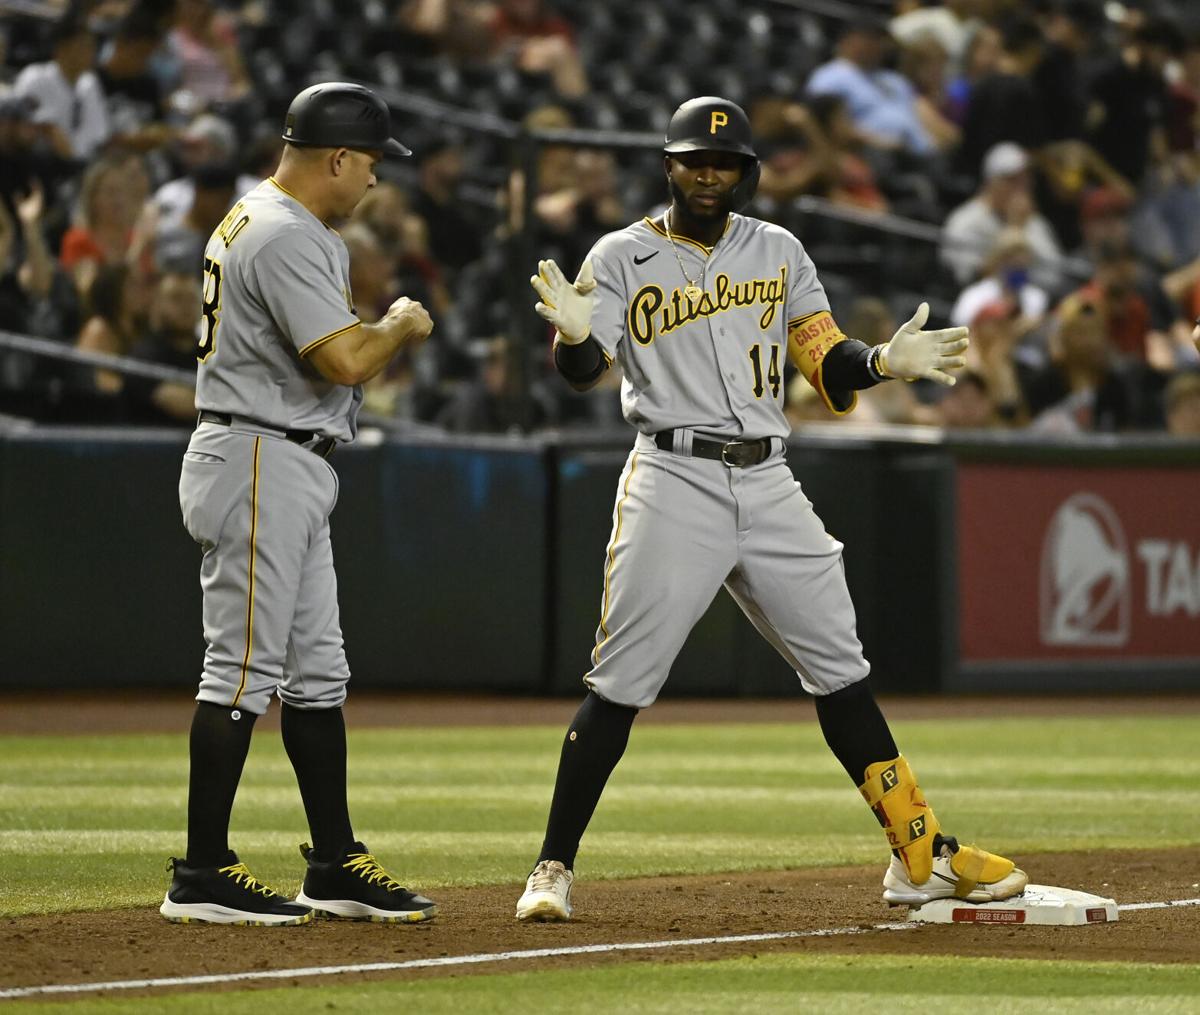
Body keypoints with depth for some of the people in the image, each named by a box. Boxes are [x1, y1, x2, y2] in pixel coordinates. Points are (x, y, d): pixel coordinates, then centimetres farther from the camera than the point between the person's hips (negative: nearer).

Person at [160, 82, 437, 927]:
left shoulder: (255, 220, 16)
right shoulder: (286, 238, -17)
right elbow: (344, 361, -24)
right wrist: (404, 326, -5)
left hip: (290, 472, 11)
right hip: (260, 465, -11)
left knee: (318, 669, 12)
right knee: (244, 668, -8)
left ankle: (335, 864, 16)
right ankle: (202, 875, -6)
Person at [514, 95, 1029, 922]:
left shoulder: (778, 252, 13)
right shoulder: (624, 258, 2)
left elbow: (827, 360, 8)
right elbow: (584, 369, -11)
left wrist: (884, 362, -13)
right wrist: (573, 334, -34)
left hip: (769, 483, 4)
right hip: (673, 482, -4)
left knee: (840, 669, 8)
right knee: (620, 686, -7)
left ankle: (921, 855, 13)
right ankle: (555, 869, -1)